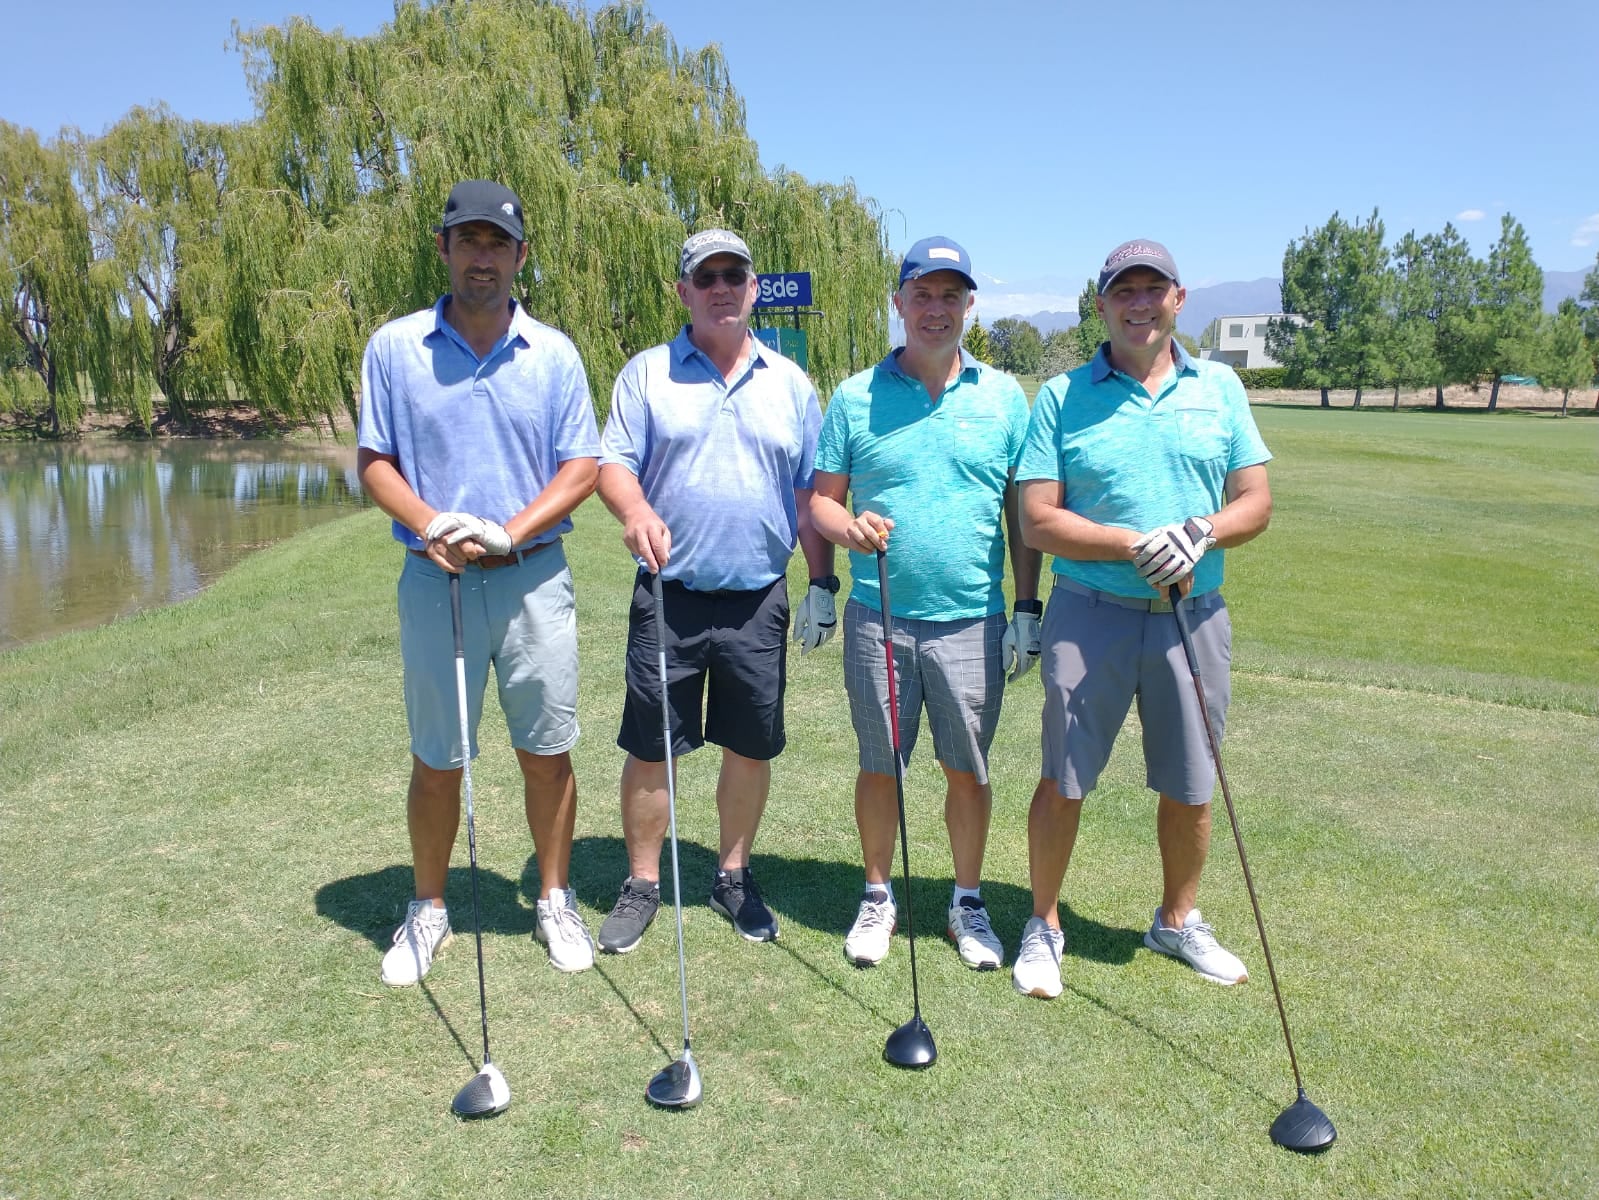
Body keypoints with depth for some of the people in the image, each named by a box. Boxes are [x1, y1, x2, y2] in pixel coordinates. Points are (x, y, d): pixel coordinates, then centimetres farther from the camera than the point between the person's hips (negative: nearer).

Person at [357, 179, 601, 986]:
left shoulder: (553, 353, 3)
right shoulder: (393, 348, 2)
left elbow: (583, 466, 1)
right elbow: (373, 461, 3)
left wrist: (511, 531, -14)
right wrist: (431, 526, -15)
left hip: (534, 578, 0)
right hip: (434, 581, 0)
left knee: (546, 753, 7)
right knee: (436, 762, 9)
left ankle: (555, 900, 26)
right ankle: (428, 909, 28)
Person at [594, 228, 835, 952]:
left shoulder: (791, 384, 10)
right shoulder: (647, 374, 5)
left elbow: (812, 494, 11)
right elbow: (613, 463, -1)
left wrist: (821, 584, 5)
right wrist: (635, 511, -23)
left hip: (759, 600, 2)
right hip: (669, 594, -1)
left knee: (752, 748, 9)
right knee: (650, 749, 4)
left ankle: (733, 876, 28)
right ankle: (642, 885, 22)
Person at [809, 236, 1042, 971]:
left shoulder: (1004, 396, 5)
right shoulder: (856, 397, 3)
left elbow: (1023, 510, 8)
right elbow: (820, 498, 6)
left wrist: (1026, 608, 4)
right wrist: (849, 529, -17)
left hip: (973, 620, 0)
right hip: (878, 615, 0)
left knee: (968, 768, 9)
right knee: (879, 766, 10)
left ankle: (968, 901, 28)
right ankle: (878, 897, 29)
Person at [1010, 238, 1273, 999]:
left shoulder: (1220, 388, 8)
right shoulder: (1062, 397, 0)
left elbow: (1255, 502, 7)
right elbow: (1038, 521, -7)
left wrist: (1200, 533, -14)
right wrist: (1135, 545, -19)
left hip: (1194, 616, 3)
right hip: (1090, 615, -2)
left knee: (1190, 788, 13)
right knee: (1062, 781, 4)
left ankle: (1178, 922, 35)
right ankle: (1043, 927, 23)